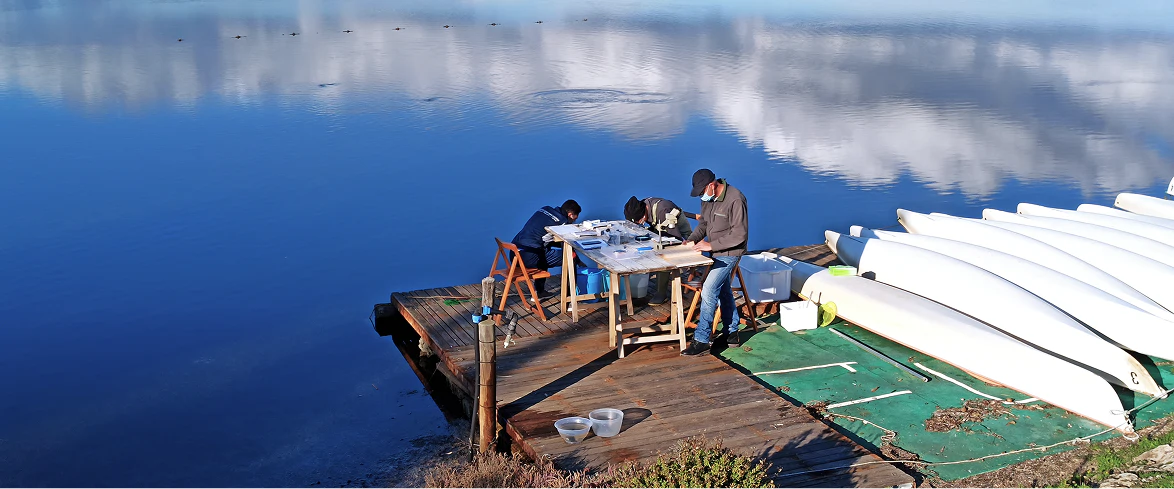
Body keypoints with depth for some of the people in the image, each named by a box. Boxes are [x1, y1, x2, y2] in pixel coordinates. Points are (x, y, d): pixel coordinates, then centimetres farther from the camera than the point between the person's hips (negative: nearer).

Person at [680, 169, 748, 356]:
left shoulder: (735, 200, -26)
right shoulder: (708, 197, 0)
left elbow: (740, 234, -25)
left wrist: (711, 245, -24)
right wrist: (692, 239, -5)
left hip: (729, 253, -9)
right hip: (716, 252, 9)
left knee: (709, 291, -13)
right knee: (723, 291, 18)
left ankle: (701, 340, -8)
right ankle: (731, 334, 31)